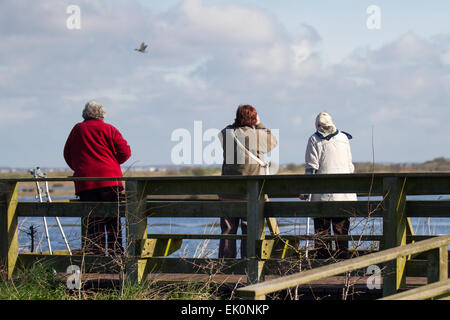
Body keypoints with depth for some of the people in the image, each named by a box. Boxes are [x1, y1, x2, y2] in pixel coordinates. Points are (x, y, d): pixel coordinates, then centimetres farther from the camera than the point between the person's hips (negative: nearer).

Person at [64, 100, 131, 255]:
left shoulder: (77, 130, 13)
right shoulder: (108, 129, 4)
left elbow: (67, 155, 19)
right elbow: (125, 152, 0)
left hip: (84, 181, 2)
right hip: (109, 178, -2)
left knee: (92, 221, 2)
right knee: (113, 220, 1)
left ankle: (96, 254, -4)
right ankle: (116, 252, -5)